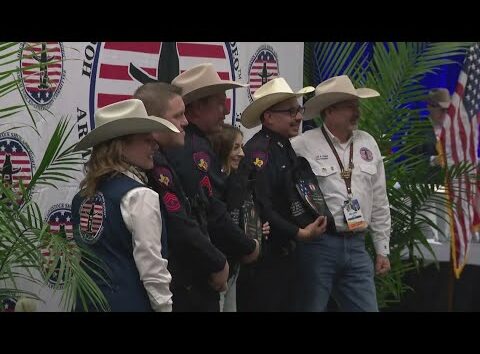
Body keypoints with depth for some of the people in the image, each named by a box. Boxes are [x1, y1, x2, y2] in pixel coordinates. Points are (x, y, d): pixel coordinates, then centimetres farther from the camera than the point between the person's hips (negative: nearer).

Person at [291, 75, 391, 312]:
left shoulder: (367, 144, 11)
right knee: (311, 307, 4)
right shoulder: (302, 147, -7)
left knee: (367, 308, 4)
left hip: (356, 246, 5)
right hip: (317, 245, -5)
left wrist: (382, 250, 14)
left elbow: (379, 203, 15)